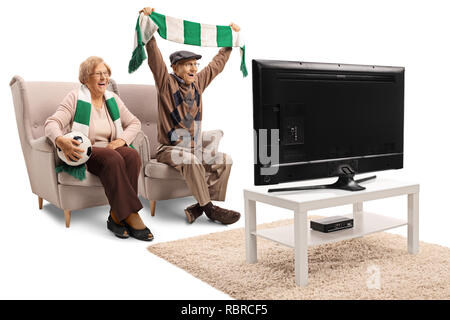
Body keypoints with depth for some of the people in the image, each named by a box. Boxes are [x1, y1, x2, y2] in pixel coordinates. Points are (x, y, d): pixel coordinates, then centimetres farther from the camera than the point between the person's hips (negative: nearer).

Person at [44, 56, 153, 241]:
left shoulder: (112, 99, 14)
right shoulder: (75, 98, -1)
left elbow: (134, 123, 16)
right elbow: (52, 123, -11)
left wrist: (121, 140, -6)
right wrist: (61, 141, -35)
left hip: (110, 148, 4)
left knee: (132, 155, -30)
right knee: (112, 158, -36)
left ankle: (116, 217, -27)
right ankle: (131, 217, -35)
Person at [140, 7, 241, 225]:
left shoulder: (198, 83, 11)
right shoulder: (166, 83, -4)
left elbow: (217, 64, 21)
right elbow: (155, 59, -17)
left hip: (195, 147, 6)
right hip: (169, 149, -6)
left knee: (224, 160, -16)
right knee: (190, 160, -35)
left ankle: (199, 207, -17)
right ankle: (209, 208, -25)